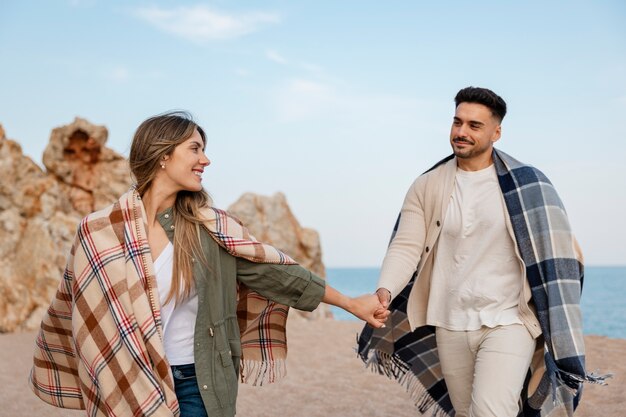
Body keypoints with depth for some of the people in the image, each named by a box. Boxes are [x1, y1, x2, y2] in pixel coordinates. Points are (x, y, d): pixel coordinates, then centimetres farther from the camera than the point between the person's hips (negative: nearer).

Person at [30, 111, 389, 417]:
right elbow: (71, 313, 4)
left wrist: (351, 303, 5)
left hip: (197, 384, 1)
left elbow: (274, 272, 2)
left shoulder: (210, 227, -3)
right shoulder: (98, 232, -6)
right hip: (122, 387, 0)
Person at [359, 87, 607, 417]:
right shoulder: (427, 187, 2)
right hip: (449, 327, 4)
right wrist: (384, 291, -23)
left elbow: (555, 249, -3)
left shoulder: (527, 185, -5)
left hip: (507, 323, -3)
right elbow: (405, 247, -4)